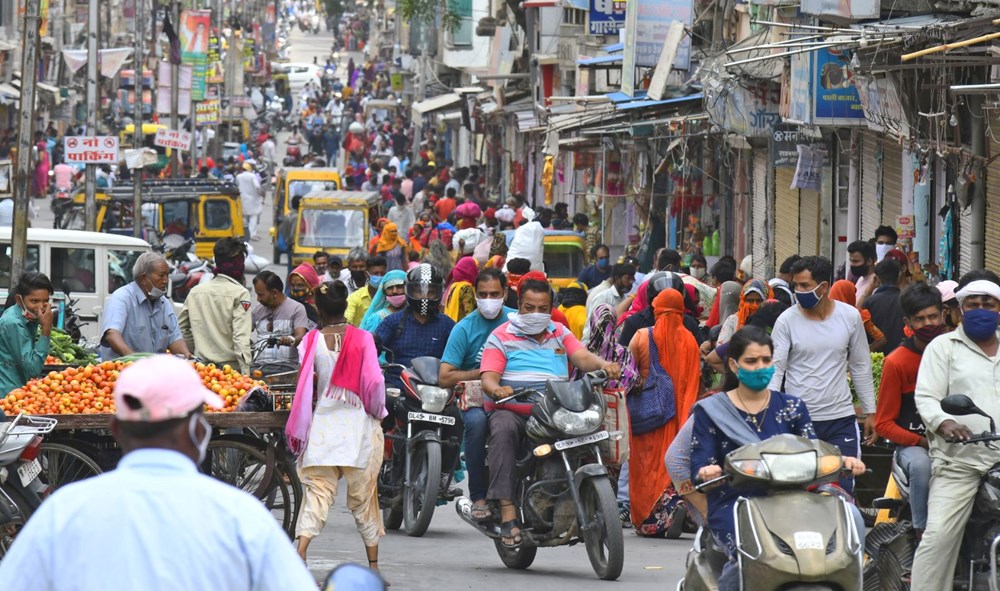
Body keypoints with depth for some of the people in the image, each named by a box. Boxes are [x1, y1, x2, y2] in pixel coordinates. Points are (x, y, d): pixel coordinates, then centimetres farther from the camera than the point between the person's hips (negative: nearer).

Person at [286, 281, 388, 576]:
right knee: (363, 494, 10)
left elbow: (305, 384, -7)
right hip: (359, 423, 0)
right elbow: (374, 382, -9)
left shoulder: (311, 342, -1)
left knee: (317, 490, 0)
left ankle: (300, 551, -20)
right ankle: (373, 563, 15)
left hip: (323, 424, 0)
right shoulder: (362, 339, -4)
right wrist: (377, 412, 8)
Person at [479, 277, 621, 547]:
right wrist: (497, 389, -29)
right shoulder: (501, 336, 9)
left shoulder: (560, 333, 21)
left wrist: (604, 365, -19)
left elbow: (582, 357, 4)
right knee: (504, 430, -37)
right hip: (511, 410, -3)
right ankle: (507, 509, -43)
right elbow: (488, 376, -4)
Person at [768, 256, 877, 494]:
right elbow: (775, 369, -4)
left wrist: (870, 412, 11)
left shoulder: (850, 317, 3)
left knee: (844, 489, -1)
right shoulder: (787, 321, -3)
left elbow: (861, 367, 12)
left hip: (841, 419, 2)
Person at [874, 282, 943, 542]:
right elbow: (883, 423, 1)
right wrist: (921, 442, -14)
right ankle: (922, 535, -30)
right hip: (911, 443, -2)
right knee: (921, 464, -38)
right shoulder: (896, 362, 0)